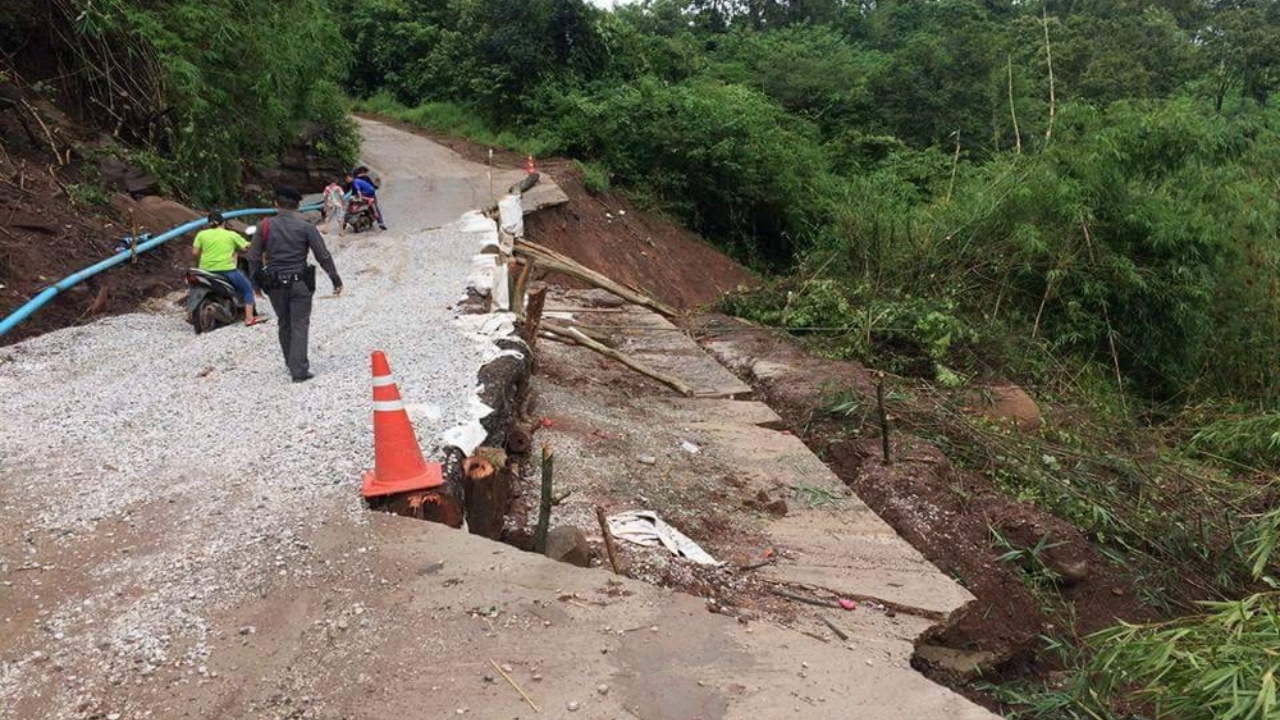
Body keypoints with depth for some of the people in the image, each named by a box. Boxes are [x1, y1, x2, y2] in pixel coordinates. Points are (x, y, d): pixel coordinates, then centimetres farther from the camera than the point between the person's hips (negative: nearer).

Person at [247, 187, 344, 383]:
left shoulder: (264, 226, 0)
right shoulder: (305, 227, -7)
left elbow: (253, 257, 3)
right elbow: (323, 256, -6)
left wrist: (257, 282, 14)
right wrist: (336, 280, 2)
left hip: (274, 284, 3)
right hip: (299, 283, -3)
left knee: (285, 324, 18)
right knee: (299, 326, -1)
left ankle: (292, 364, 29)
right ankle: (299, 370, -6)